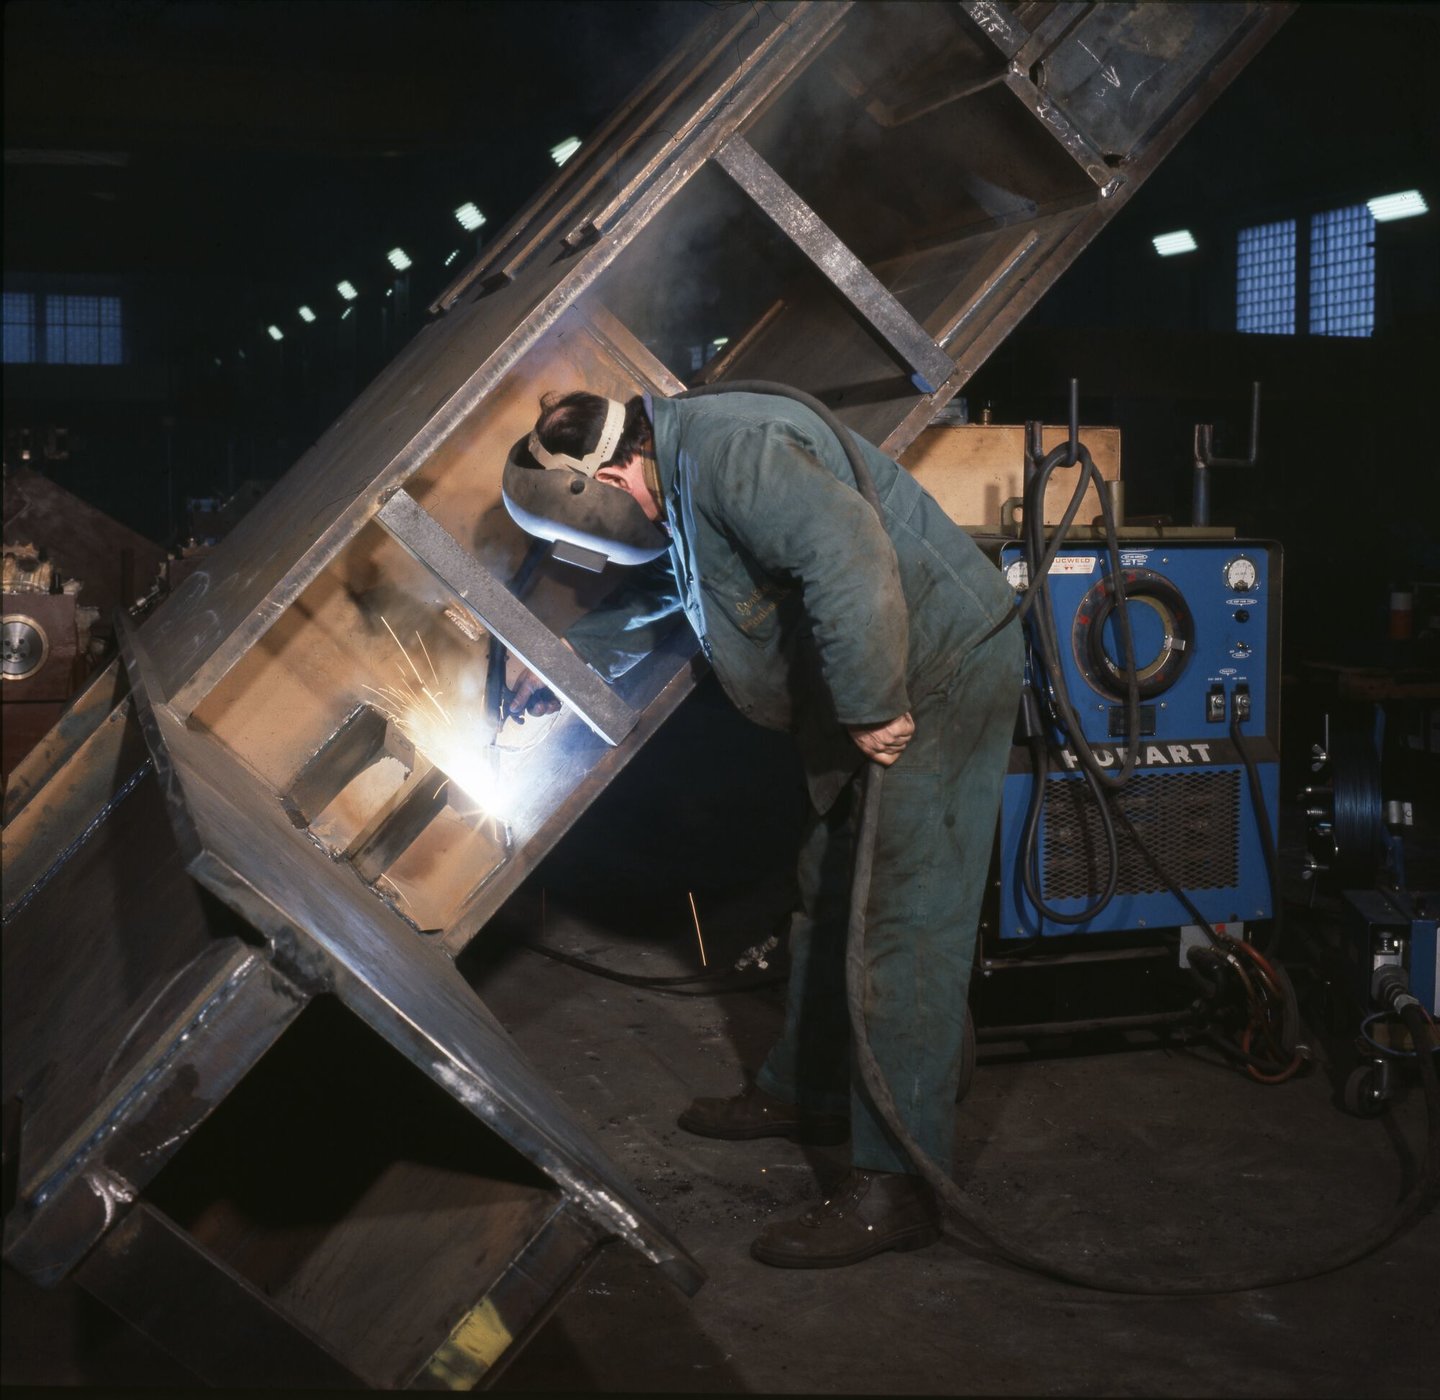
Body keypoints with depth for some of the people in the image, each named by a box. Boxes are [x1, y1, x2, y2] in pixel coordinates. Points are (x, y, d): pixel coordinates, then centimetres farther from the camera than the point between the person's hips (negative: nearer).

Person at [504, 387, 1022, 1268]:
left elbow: (849, 550, -35)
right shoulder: (678, 481, 12)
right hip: (879, 694, 11)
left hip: (942, 675, -11)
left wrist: (871, 707, -28)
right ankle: (809, 1093, 36)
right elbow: (659, 596, 31)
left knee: (905, 923, -11)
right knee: (828, 900, 20)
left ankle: (900, 1186, -8)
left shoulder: (728, 451, -23)